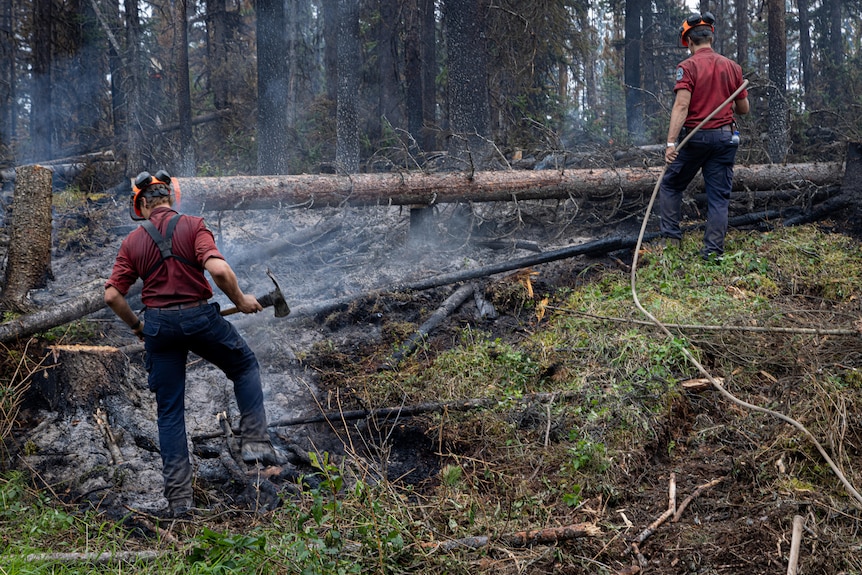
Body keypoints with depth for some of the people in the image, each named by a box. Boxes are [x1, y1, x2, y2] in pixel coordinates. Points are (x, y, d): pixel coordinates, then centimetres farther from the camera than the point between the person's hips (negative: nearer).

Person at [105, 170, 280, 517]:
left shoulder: (132, 242, 4)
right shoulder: (192, 226, -4)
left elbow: (112, 295, 0)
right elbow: (218, 270, -20)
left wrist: (136, 326, 16)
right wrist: (240, 301, -3)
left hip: (157, 324, 3)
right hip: (199, 316, -2)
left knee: (169, 411, 10)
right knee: (245, 366, 24)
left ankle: (179, 497, 7)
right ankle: (255, 442, 11)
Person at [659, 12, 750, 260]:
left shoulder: (688, 67, -8)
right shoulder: (733, 67, 6)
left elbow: (681, 106, -19)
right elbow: (744, 108, 11)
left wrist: (671, 143, -25)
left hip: (694, 137, -3)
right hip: (725, 137, 3)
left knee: (670, 185, 15)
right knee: (719, 196, 4)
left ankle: (670, 237, 11)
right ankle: (713, 250, 1)